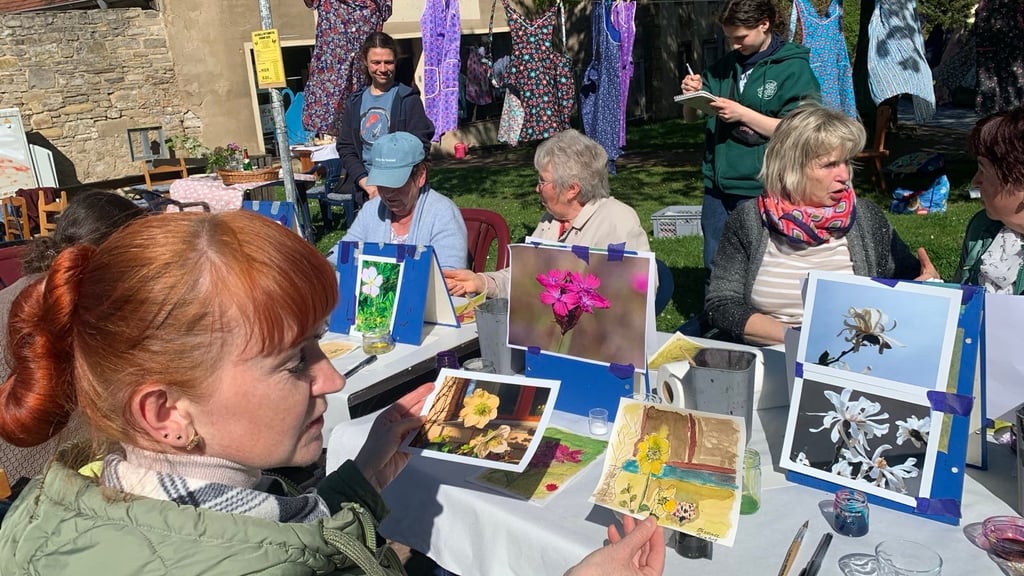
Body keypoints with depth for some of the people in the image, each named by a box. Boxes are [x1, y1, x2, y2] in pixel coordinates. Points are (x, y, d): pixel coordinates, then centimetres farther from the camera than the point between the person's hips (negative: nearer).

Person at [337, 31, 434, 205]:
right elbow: (345, 147, 9)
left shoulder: (408, 99, -1)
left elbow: (420, 147, -6)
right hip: (364, 191, 4)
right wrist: (366, 183, -8)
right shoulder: (355, 102, 11)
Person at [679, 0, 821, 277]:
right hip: (718, 186, 5)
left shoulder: (794, 69, -4)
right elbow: (691, 116, 16)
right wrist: (692, 94, -5)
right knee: (715, 268, 12)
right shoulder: (726, 65, 11)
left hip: (760, 191, -5)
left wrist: (742, 114, -17)